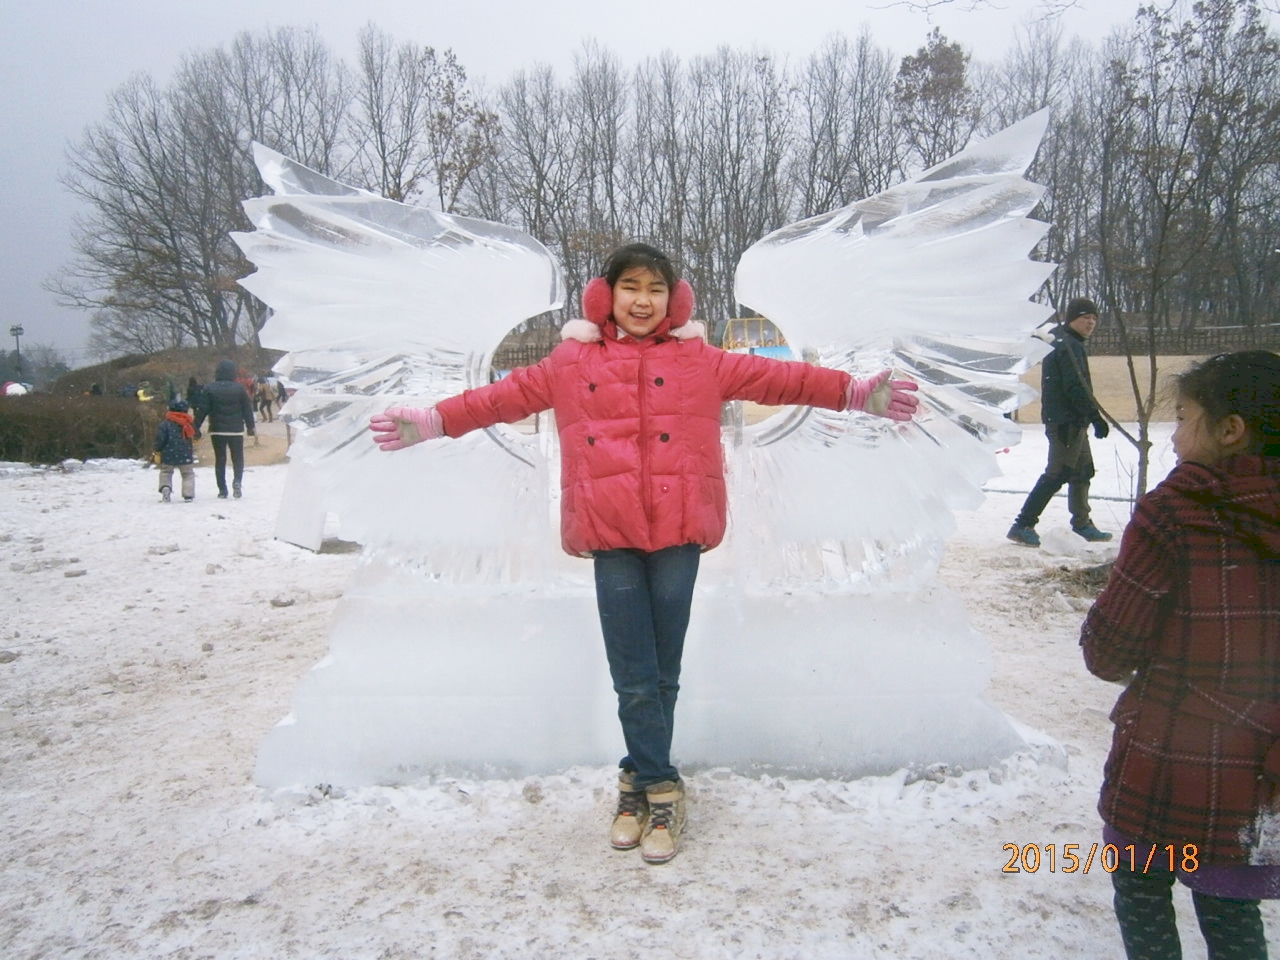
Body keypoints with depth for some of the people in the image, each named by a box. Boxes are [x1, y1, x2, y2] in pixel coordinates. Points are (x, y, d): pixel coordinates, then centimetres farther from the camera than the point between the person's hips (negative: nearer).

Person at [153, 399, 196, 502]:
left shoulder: (165, 423, -6)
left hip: (168, 455, 0)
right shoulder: (188, 423, 0)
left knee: (165, 472, 18)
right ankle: (188, 494, -1)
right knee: (188, 474, 12)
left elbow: (160, 438, -9)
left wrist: (158, 451, 0)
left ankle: (165, 487, -8)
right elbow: (196, 435, 13)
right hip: (185, 455, 1)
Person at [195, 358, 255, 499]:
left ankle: (222, 490, 6)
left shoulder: (209, 389, -3)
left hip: (217, 430, 0)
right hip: (236, 430, 0)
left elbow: (203, 410, -4)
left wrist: (196, 427, 4)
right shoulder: (239, 388, -3)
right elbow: (247, 409, 1)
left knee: (220, 459, 8)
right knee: (237, 458, 9)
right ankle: (237, 480, -17)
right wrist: (250, 427, 10)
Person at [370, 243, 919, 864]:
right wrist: (433, 421, 9)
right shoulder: (572, 363, 9)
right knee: (634, 677, 2)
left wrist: (855, 393, 4)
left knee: (663, 674, 7)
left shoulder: (699, 361, 9)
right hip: (611, 536, 0)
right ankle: (660, 790, 17)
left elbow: (776, 377, 8)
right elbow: (508, 395, 13)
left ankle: (639, 781, 23)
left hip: (677, 532, 0)